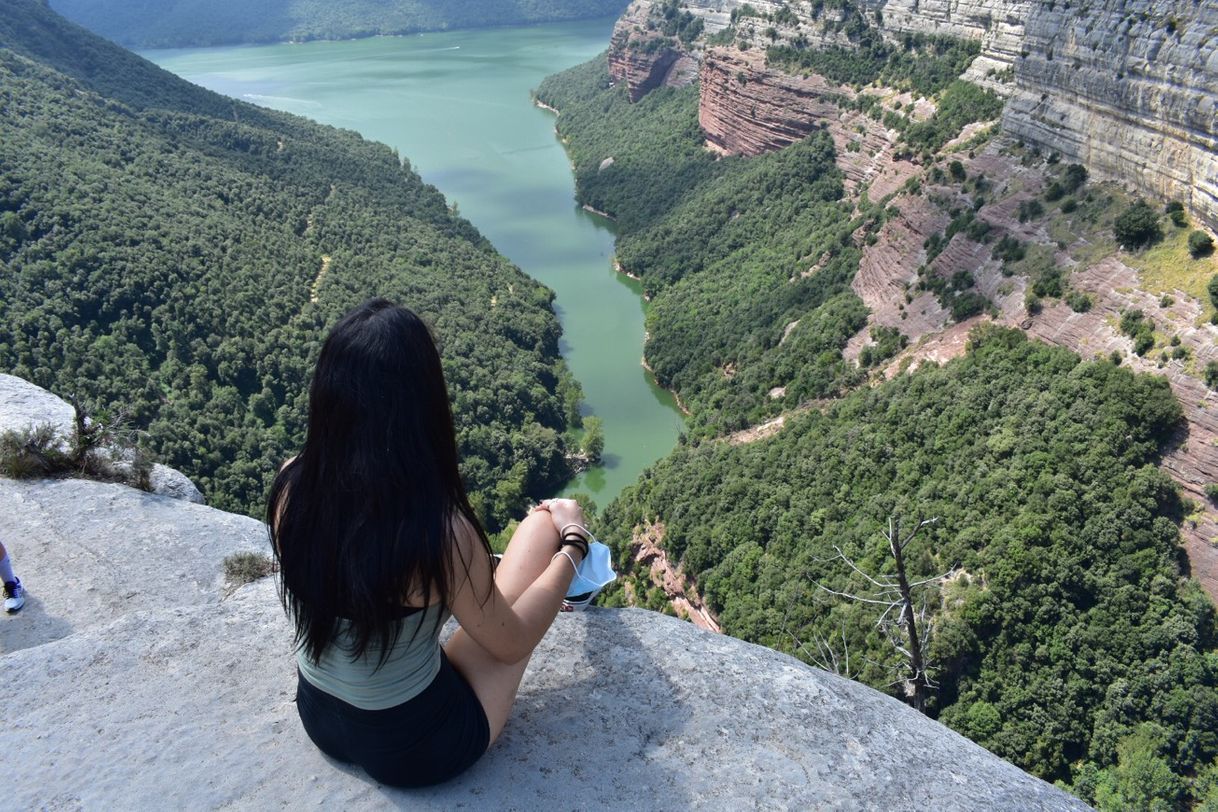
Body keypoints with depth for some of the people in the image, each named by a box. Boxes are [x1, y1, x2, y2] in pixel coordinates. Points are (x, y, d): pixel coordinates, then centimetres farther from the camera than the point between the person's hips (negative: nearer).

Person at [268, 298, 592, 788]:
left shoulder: (290, 485, -17)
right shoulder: (440, 530, -33)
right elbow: (512, 643, -14)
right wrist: (572, 544, -1)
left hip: (319, 719, 5)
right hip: (414, 748, -5)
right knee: (545, 523, 4)